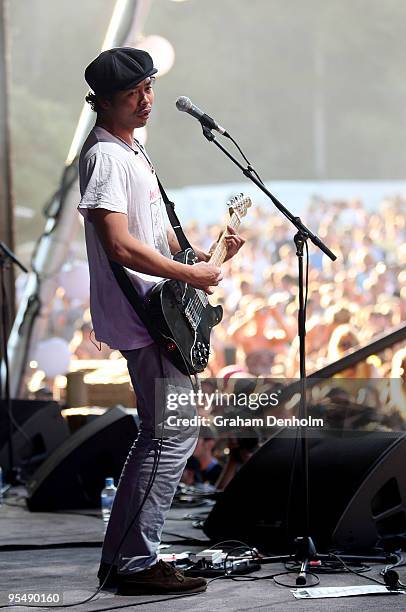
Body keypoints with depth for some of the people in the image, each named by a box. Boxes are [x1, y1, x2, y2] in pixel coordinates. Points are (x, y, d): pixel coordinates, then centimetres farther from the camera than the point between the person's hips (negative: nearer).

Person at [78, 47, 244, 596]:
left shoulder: (134, 149, 16)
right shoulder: (105, 157, -16)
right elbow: (121, 246, -25)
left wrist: (204, 253, 11)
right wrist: (191, 275, -18)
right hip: (143, 319, -11)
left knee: (159, 435, 15)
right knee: (176, 435, -9)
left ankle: (120, 555, 20)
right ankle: (137, 565, -5)